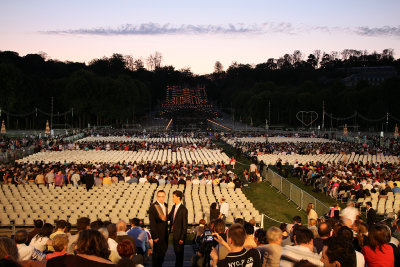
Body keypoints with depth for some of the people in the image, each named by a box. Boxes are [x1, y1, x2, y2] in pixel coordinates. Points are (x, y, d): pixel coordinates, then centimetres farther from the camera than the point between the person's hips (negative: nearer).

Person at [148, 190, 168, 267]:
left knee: (164, 249, 17)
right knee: (157, 252, 2)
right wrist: (155, 236, -19)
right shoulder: (153, 207, -17)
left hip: (164, 233, 8)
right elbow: (152, 223, -18)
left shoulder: (165, 205, 7)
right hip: (158, 234, -8)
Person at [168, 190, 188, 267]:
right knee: (176, 251, 18)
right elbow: (169, 217, 11)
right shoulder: (174, 207, 7)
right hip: (174, 234, 8)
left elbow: (185, 225, -17)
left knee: (179, 252, 5)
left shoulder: (183, 209, -18)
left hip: (179, 235, -8)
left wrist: (182, 238, -17)